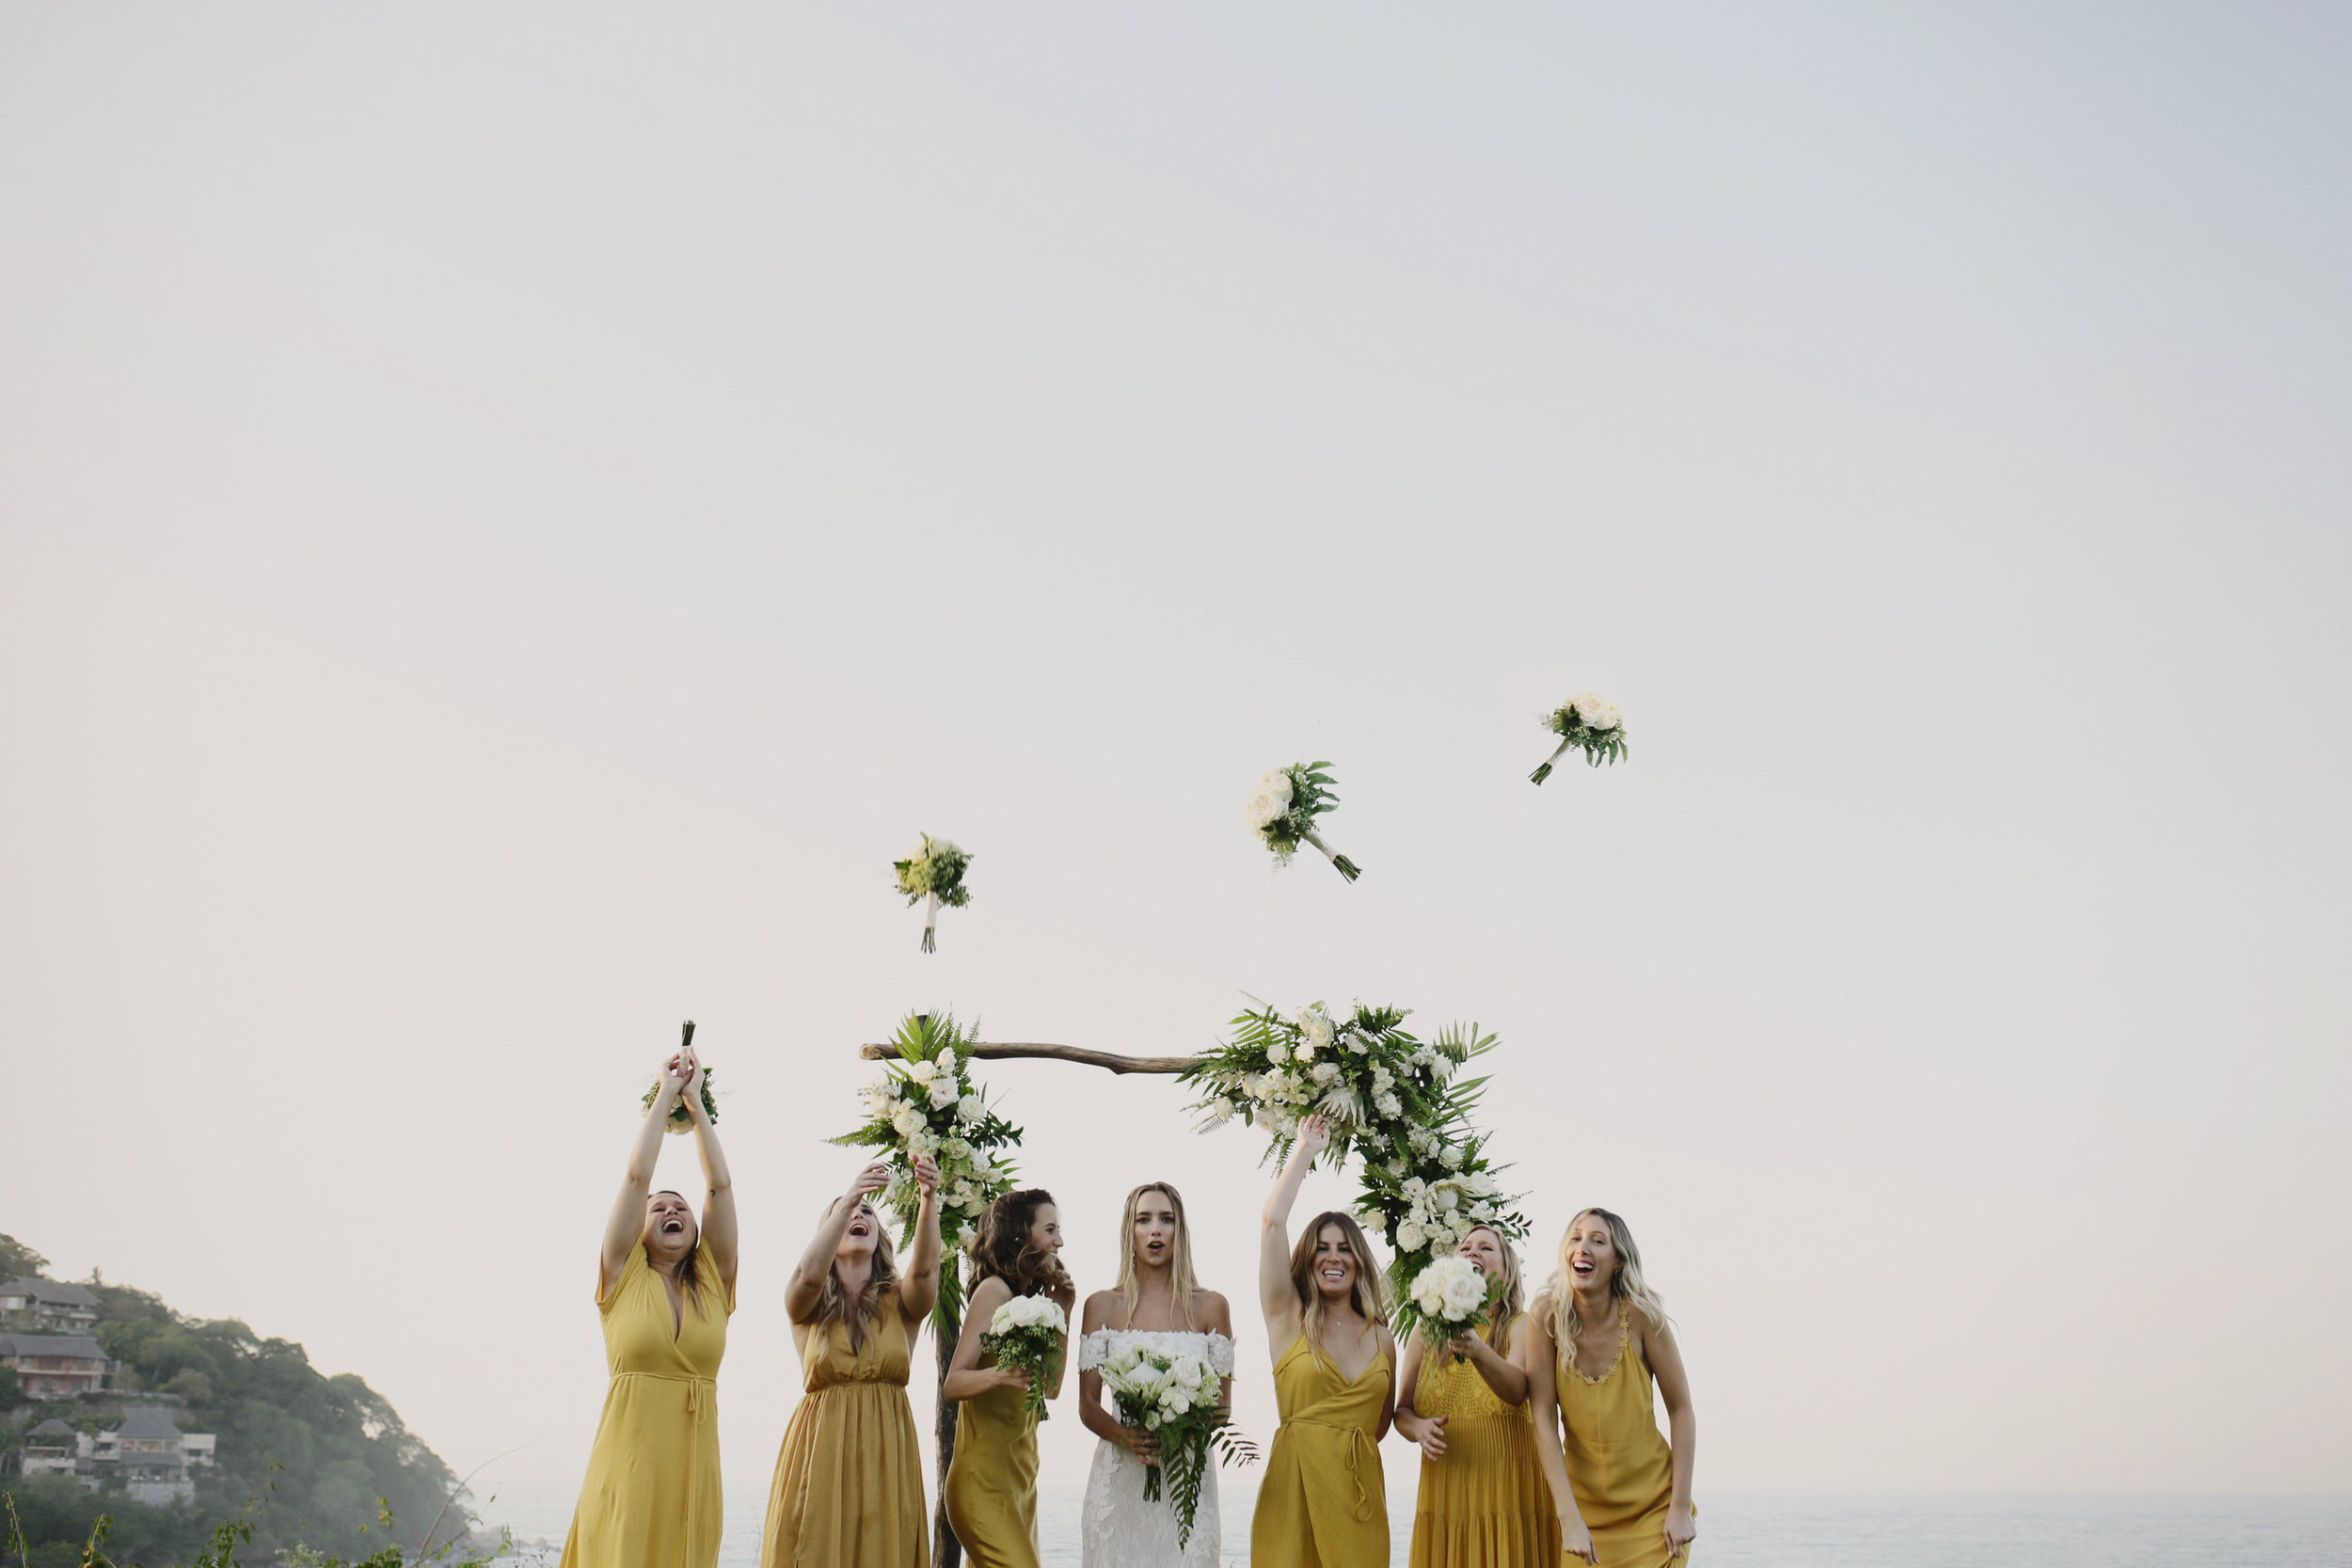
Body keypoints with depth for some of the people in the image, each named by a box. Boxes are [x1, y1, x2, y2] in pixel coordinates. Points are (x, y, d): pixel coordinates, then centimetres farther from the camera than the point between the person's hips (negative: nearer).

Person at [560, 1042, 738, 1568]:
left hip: (692, 1459, 2)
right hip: (628, 1457, -2)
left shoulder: (713, 1284, 10)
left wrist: (695, 1102, 12)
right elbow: (637, 1173, 1)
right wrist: (667, 1093, 8)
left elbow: (719, 1184, 7)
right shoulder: (624, 1277, 6)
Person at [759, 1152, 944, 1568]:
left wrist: (929, 1198, -30)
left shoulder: (900, 1304, 7)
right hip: (819, 1451, -1)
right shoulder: (808, 1305, 6)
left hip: (886, 1454, 1)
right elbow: (808, 1273, -17)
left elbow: (924, 1268, -14)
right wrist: (848, 1200, -28)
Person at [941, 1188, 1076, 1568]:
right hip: (986, 1476, -9)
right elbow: (952, 1384, -16)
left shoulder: (1031, 1295, 16)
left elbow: (1051, 1388, 18)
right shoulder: (995, 1289, -10)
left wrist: (1062, 1314, 12)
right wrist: (1001, 1375, -35)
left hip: (1021, 1472, 9)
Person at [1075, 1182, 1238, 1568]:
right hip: (1120, 1478, 0)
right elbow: (1087, 1406, 5)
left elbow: (1223, 1403, 8)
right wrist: (1124, 1436, -15)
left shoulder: (1210, 1306, 9)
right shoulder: (1102, 1305, 8)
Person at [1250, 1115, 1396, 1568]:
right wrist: (1306, 1150, 4)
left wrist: (1344, 1446, 9)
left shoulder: (1380, 1336, 11)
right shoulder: (1289, 1318, 3)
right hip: (1295, 1485, -3)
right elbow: (1273, 1221, -5)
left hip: (1360, 1489, 3)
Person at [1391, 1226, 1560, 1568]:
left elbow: (1517, 1391, -18)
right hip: (1446, 1492, 2)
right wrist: (1418, 1428, -12)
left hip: (1510, 1489, -2)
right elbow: (1401, 1411, 11)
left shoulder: (1521, 1326, 2)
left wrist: (1477, 1351, -37)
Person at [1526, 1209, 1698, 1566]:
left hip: (1653, 1506, -1)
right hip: (1582, 1503, 1)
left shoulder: (1642, 1315, -13)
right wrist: (1569, 1519, -16)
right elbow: (1544, 1419, -11)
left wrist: (1681, 1509, -8)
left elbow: (1681, 1410, -5)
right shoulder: (1546, 1317, -11)